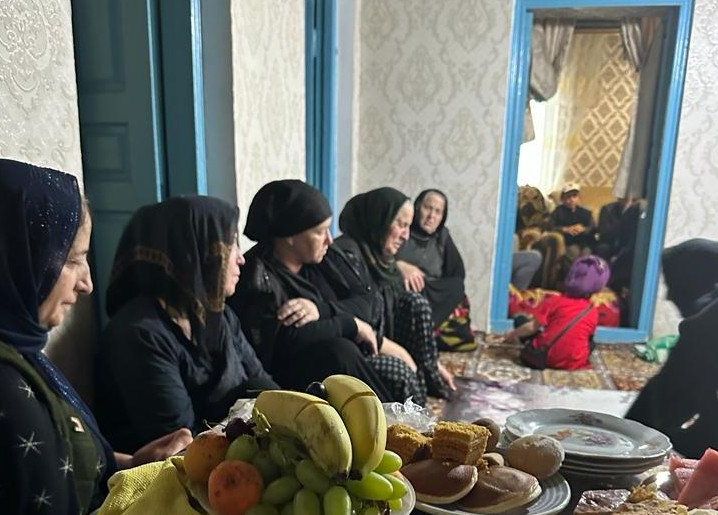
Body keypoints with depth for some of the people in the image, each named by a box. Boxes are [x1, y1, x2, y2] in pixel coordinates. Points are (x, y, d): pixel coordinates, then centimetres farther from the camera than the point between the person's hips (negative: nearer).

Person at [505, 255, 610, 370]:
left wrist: (513, 334, 10)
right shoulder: (593, 312, 1)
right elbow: (588, 336, 16)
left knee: (520, 320, 11)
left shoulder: (555, 301, -8)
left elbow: (533, 327, -9)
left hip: (545, 357, -3)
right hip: (574, 364, 3)